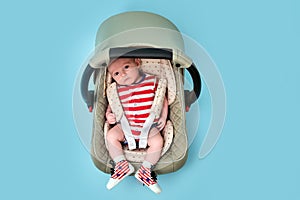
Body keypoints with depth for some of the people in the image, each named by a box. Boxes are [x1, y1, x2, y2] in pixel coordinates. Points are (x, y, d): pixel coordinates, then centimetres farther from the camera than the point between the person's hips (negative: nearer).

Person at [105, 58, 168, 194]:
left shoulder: (152, 82, -5)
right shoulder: (118, 89, 1)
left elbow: (163, 99, 4)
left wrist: (163, 117, -4)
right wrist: (108, 114, -5)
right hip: (125, 125, 2)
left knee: (157, 142, -25)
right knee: (111, 136, -19)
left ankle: (144, 170, -10)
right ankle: (122, 165, -9)